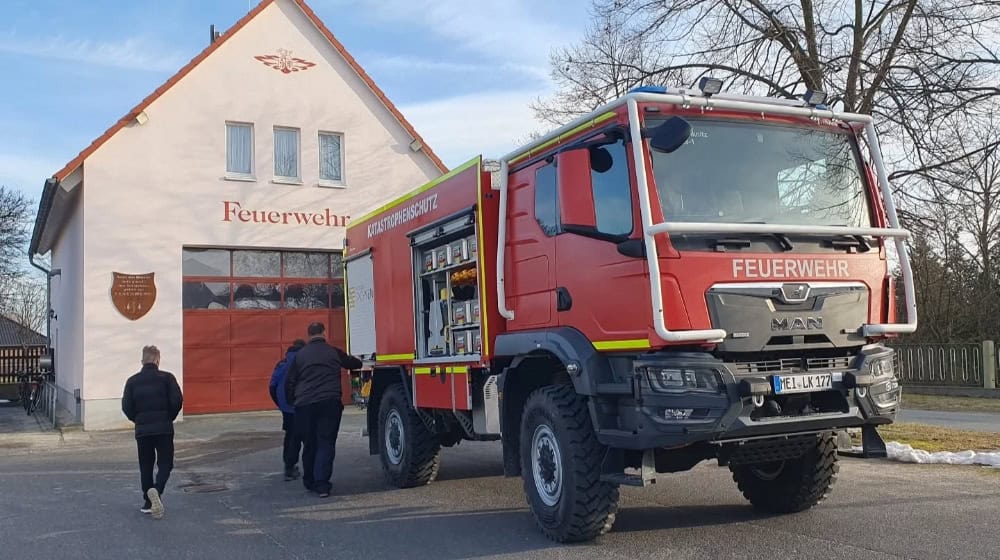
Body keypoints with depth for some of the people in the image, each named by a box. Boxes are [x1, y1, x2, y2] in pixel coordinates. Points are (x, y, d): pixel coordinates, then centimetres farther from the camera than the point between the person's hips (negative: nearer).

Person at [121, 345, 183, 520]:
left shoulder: (132, 381, 4)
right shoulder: (166, 377, -3)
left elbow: (126, 406, -2)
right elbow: (177, 400, -10)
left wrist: (138, 420, 15)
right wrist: (169, 418, 6)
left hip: (142, 430, 2)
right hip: (164, 429, -2)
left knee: (145, 466, 13)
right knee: (165, 464, 5)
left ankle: (148, 502, 16)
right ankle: (156, 490, -21)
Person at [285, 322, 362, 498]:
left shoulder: (300, 355, 11)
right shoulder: (334, 353, 8)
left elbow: (289, 382, 11)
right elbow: (355, 364, 22)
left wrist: (292, 401, 22)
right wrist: (357, 361, 44)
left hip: (304, 405, 2)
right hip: (329, 402, -2)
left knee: (309, 444, 14)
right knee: (326, 443, -1)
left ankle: (309, 482, 24)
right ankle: (322, 483, -12)